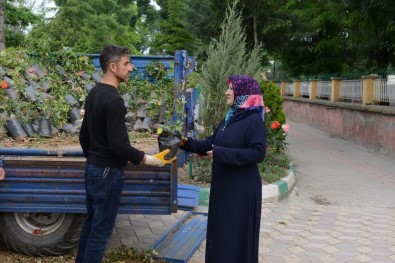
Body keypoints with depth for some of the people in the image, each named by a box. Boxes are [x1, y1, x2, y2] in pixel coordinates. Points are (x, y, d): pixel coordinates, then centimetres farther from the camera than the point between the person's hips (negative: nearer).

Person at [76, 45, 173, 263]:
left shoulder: (93, 94, 8)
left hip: (92, 168, 10)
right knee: (101, 229, 1)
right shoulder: (114, 100, -21)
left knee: (91, 222, 20)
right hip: (108, 172, -9)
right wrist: (149, 159, -19)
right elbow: (119, 145, -25)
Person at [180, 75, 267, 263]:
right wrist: (187, 143, 0)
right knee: (219, 231, 16)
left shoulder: (254, 120, -14)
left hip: (241, 189, -8)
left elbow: (258, 153, -22)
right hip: (222, 186, 8)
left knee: (237, 236, 1)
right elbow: (210, 144, 15)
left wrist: (222, 154, -23)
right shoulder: (229, 119, 11)